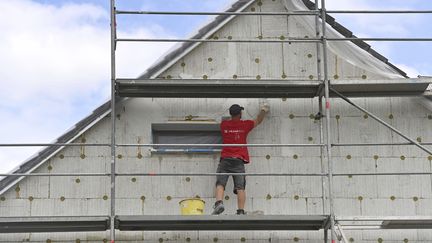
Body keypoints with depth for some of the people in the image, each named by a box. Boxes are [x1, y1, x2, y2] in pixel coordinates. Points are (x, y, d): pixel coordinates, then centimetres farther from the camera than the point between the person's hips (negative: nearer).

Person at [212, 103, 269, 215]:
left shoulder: (223, 125, 10)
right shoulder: (245, 124, 8)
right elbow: (258, 121, 26)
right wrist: (263, 111, 43)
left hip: (225, 159, 0)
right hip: (239, 160, 0)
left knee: (220, 183, -6)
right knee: (240, 187, -5)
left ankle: (219, 203, -29)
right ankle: (241, 211, -14)